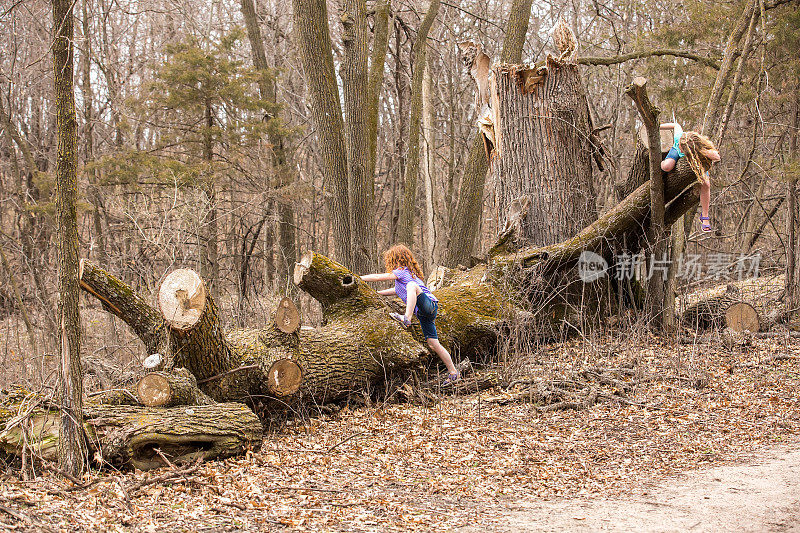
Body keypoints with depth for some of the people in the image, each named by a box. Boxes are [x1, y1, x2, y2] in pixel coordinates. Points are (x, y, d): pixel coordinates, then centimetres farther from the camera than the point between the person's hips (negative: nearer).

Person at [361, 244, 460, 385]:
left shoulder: (402, 271, 0)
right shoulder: (408, 273, 29)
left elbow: (378, 277, 0)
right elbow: (394, 290, 43)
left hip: (429, 304, -9)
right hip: (424, 314, 9)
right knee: (433, 344, 4)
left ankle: (407, 319, -47)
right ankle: (453, 373, 6)